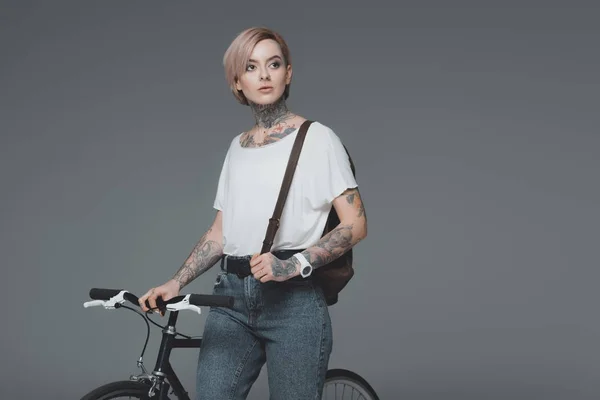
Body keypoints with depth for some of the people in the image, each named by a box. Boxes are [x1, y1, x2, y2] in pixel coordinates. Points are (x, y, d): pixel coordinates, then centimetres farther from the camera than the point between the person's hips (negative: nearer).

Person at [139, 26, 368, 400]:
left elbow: (355, 224, -7)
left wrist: (293, 264, -19)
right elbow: (220, 232, 16)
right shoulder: (237, 146, 17)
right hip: (232, 298, 4)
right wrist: (176, 283, 3)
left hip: (293, 299, -4)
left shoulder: (317, 138, 0)